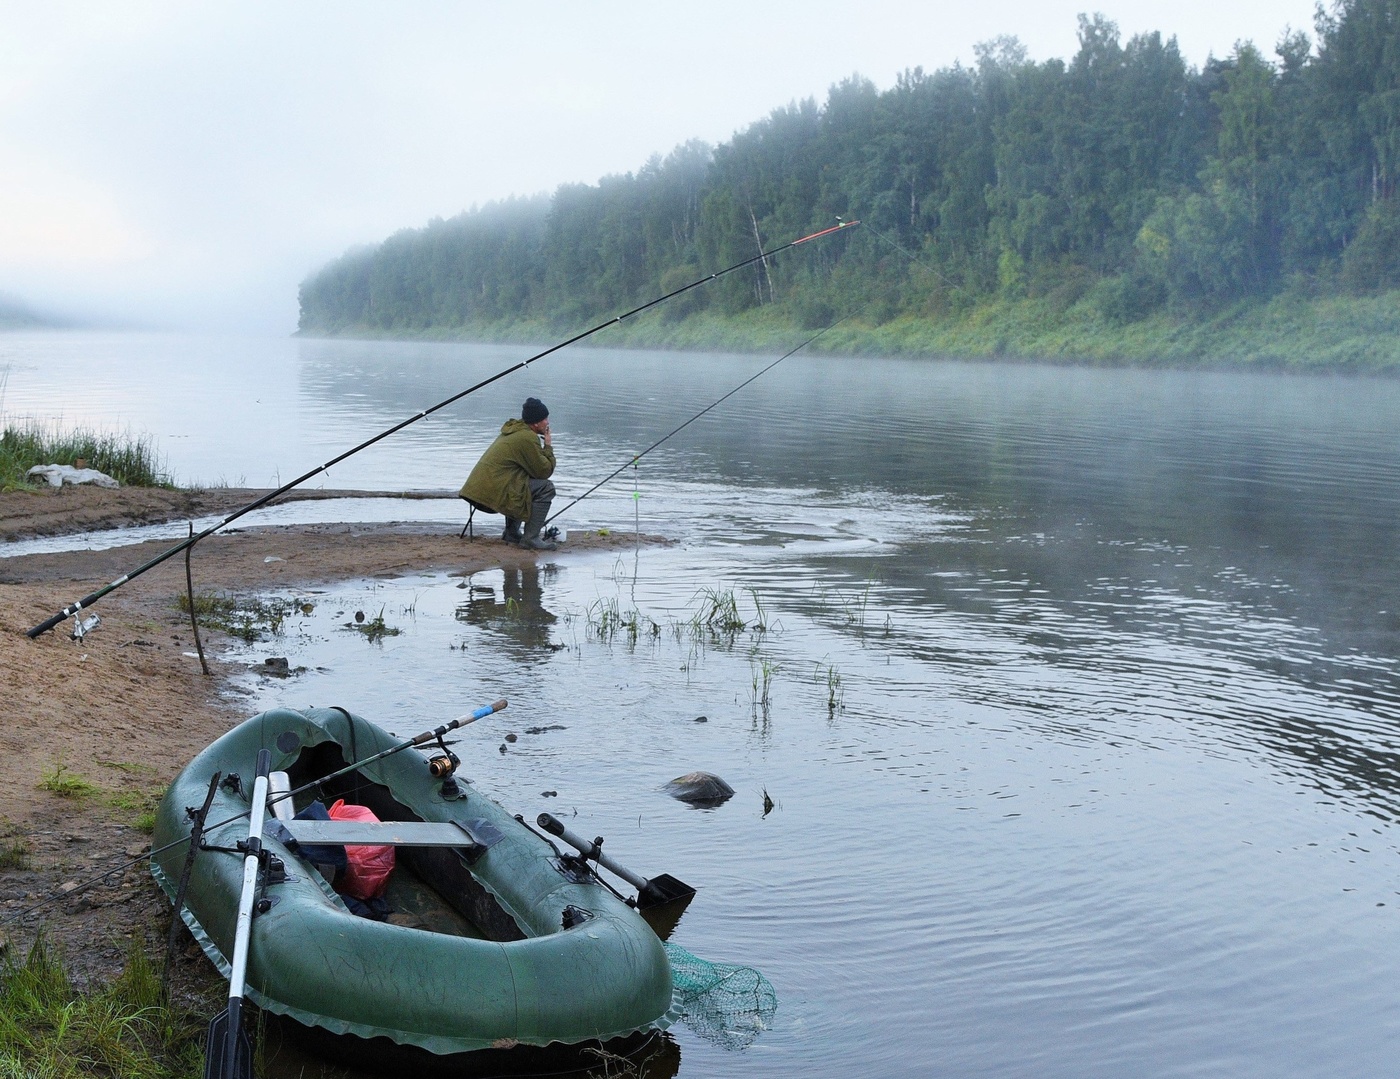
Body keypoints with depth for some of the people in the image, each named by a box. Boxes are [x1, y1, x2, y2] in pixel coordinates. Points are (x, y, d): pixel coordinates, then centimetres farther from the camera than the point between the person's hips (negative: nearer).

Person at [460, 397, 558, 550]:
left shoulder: (512, 430, 19)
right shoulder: (528, 438, -13)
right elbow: (545, 471, -8)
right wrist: (548, 446, 4)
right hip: (494, 493, -10)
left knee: (527, 483, 30)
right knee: (546, 488, -8)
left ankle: (511, 532, 27)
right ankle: (530, 538, -9)